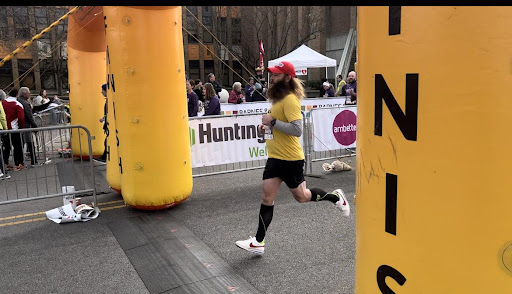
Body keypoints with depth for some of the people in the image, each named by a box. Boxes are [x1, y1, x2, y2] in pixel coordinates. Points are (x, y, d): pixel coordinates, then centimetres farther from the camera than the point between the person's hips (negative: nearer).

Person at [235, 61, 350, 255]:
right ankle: (258, 242, 9)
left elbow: (297, 130, -26)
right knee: (267, 199, 4)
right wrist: (267, 127, 8)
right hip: (275, 158, 9)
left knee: (301, 196, 11)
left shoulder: (290, 99, -17)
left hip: (290, 159, -8)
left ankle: (336, 197, 35)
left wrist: (272, 121, -23)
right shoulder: (278, 98, 12)